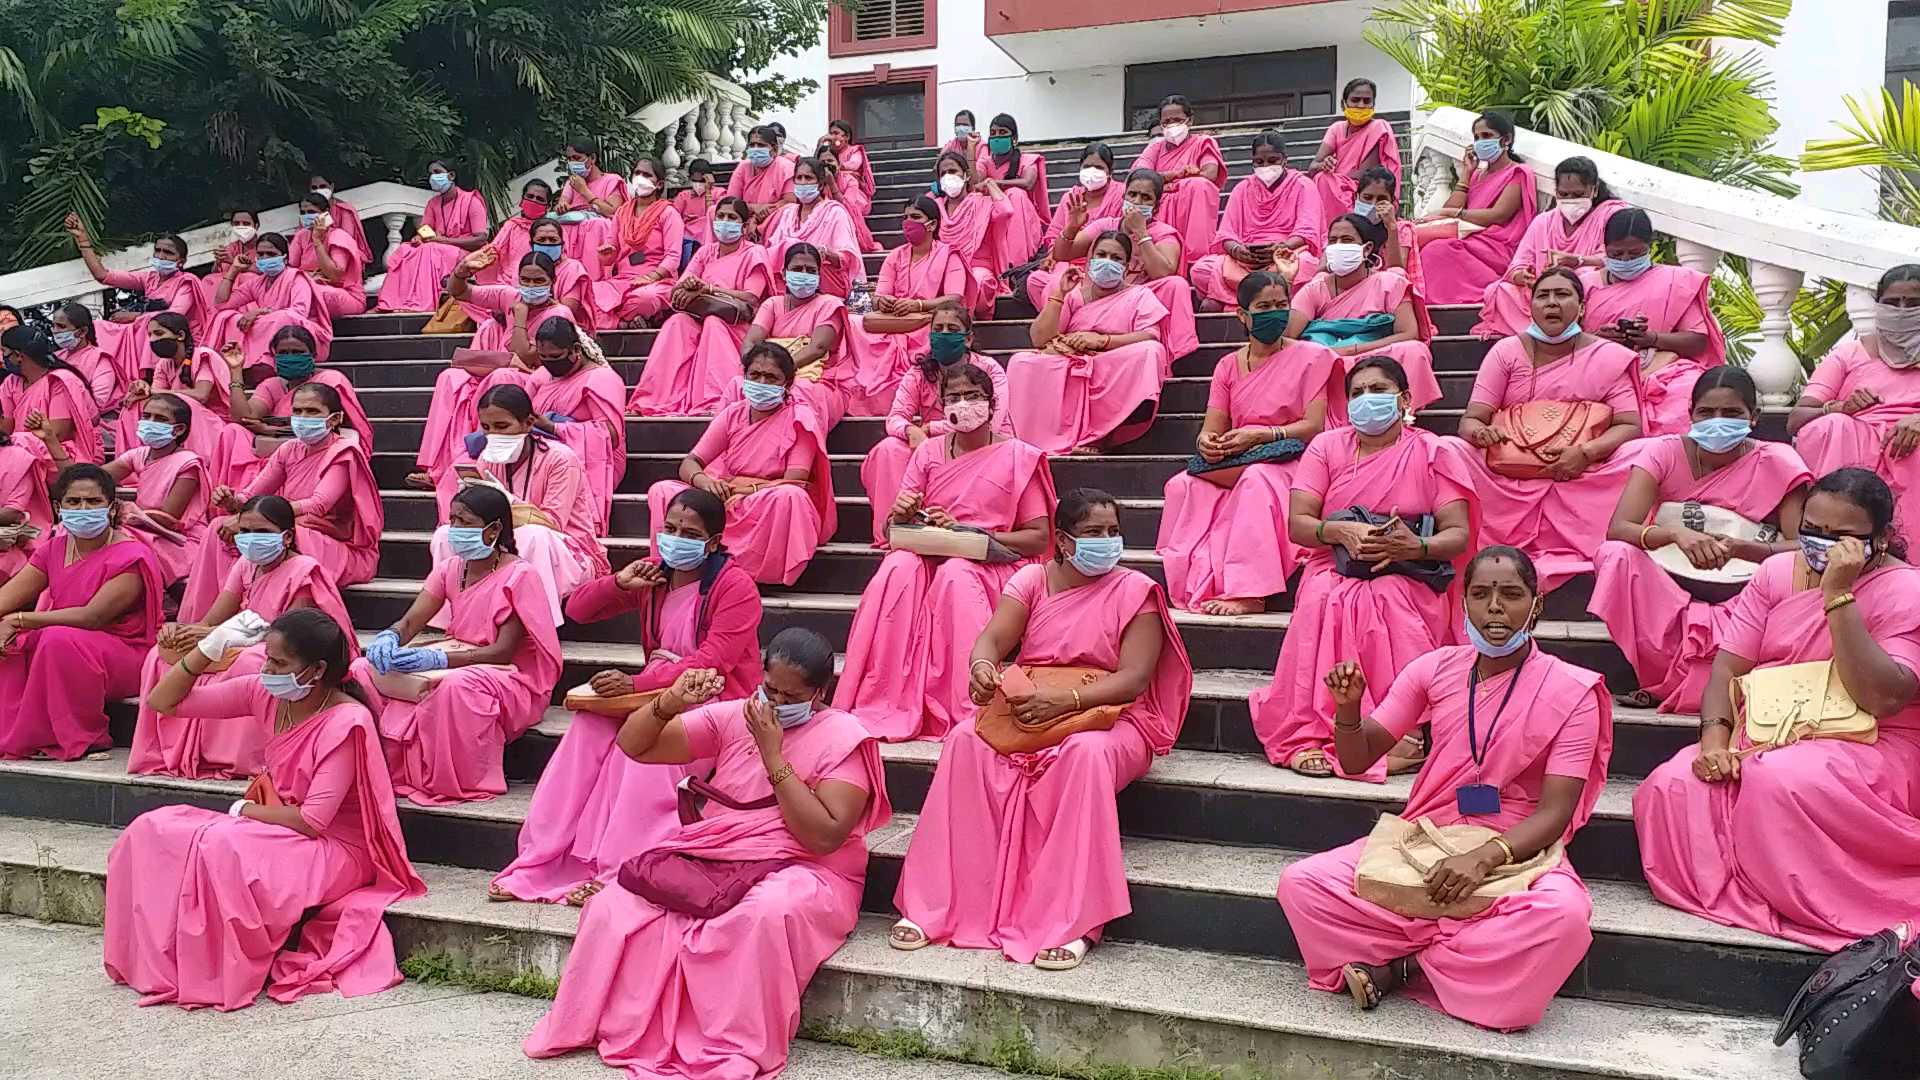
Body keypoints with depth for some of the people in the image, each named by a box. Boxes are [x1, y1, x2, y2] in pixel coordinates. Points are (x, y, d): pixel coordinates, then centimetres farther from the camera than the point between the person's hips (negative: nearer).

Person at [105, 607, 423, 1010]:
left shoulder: (347, 721, -21)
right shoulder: (268, 695, -1)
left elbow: (312, 820, -22)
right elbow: (162, 702, 4)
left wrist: (245, 809, -7)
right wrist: (210, 646, -9)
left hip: (334, 849, -8)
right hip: (274, 830, 8)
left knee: (222, 847, -33)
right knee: (151, 832, -10)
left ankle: (229, 973, -11)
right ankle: (169, 962, -2)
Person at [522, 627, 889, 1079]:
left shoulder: (843, 738, -8)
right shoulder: (733, 717, 6)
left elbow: (825, 838, -18)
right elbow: (633, 746, 7)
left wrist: (774, 756, -18)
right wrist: (671, 702, -14)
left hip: (801, 873, -4)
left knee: (764, 914, -39)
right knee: (613, 908, -17)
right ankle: (580, 1026, 3)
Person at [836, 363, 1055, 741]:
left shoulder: (1018, 457, 3)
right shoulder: (929, 453, 12)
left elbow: (1039, 539, -2)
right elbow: (896, 532, 12)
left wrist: (967, 532, -13)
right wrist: (901, 515, -14)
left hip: (993, 565, -3)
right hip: (929, 557, 3)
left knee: (956, 574, -37)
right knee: (899, 567, -31)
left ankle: (966, 713, -36)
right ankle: (885, 706, -33)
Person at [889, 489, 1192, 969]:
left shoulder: (1135, 591, -3)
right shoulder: (1032, 579, 7)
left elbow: (1134, 678, -13)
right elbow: (991, 639, -6)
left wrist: (1064, 701, -29)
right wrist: (981, 667, -33)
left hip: (1106, 714, -3)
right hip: (1026, 707, 3)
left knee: (1085, 752, -38)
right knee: (967, 740, -26)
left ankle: (1074, 921, -34)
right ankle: (934, 906, -22)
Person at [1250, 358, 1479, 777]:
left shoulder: (1433, 453, 7)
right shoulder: (1327, 447, 13)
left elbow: (1459, 535, -1)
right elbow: (1297, 524, 3)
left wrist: (1416, 547, -23)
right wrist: (1340, 531, -18)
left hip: (1409, 576, -1)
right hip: (1335, 570, 1)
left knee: (1393, 605, -36)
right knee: (1321, 603, -33)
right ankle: (1309, 735, -34)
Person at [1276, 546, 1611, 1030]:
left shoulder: (1570, 691, -6)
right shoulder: (1436, 668, 2)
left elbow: (1554, 812, -12)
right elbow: (1357, 761, 6)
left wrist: (1485, 857, -30)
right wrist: (1347, 707, -16)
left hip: (1517, 852, -2)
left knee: (1562, 915, -37)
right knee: (1300, 883, -19)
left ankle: (1402, 965, -19)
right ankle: (1444, 956, -15)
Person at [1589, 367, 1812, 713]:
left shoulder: (1778, 462, -4)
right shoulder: (1665, 452, -4)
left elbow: (1800, 548, -9)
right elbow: (1617, 529, -16)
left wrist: (1741, 548, -29)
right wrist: (1676, 534, -36)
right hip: (1665, 588, 1)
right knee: (1616, 555, -29)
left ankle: (1666, 689, -15)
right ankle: (1667, 676, -19)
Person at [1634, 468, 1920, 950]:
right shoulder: (1779, 572, 8)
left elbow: (1880, 699, -22)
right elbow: (1729, 665, 5)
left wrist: (1838, 595, -23)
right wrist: (1715, 737, -13)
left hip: (1865, 750, -5)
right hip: (1764, 741, 5)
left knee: (1780, 780, -37)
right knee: (1670, 788, -22)